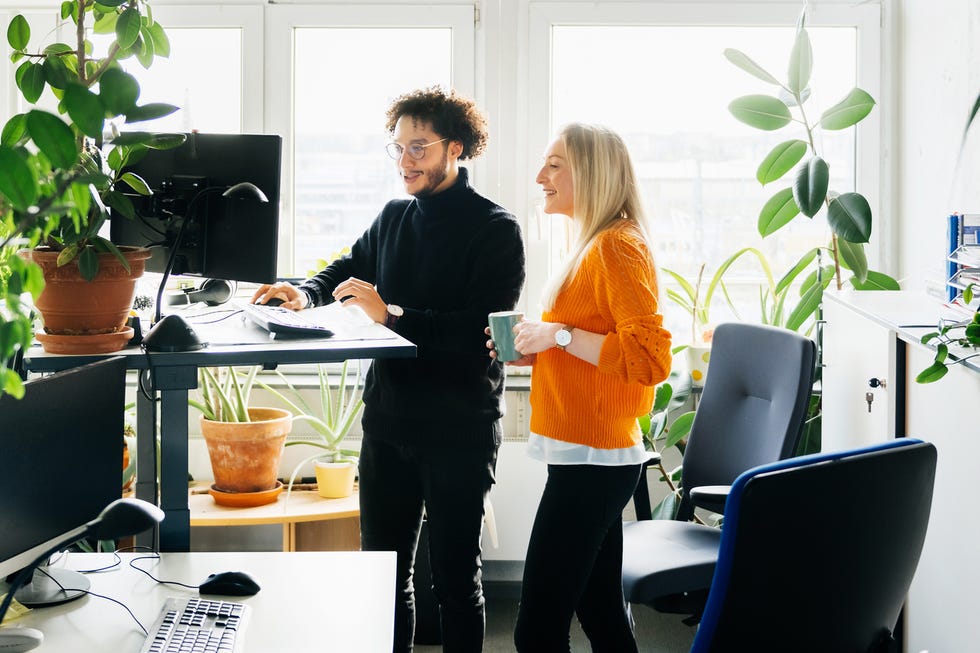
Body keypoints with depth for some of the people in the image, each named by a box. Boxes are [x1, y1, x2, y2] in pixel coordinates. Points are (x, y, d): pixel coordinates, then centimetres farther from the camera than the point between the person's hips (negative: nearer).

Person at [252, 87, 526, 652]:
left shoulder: (496, 229, -9)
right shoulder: (394, 218, 10)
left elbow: (488, 329, -20)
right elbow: (349, 269, 24)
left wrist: (392, 315, -24)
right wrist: (306, 294, 1)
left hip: (458, 431, -6)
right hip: (388, 422, 6)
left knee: (456, 577, 3)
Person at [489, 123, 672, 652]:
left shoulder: (617, 247, -13)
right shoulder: (592, 246, 16)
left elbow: (649, 357, -22)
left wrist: (559, 334, -19)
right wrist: (534, 351, 10)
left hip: (592, 463, -10)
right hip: (586, 456, 10)